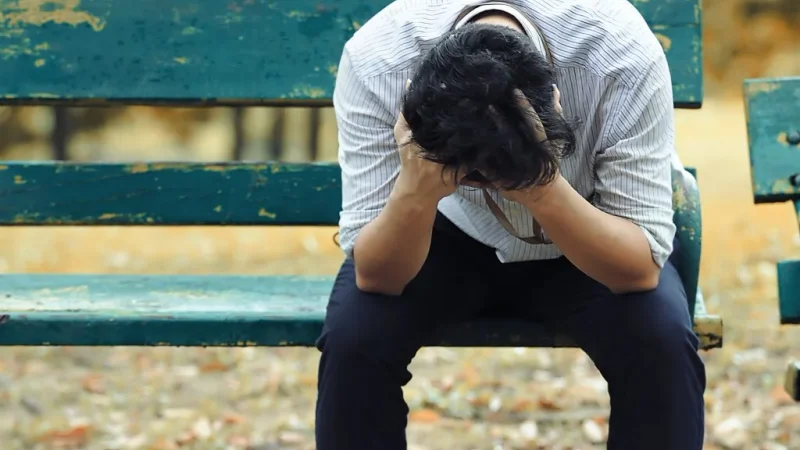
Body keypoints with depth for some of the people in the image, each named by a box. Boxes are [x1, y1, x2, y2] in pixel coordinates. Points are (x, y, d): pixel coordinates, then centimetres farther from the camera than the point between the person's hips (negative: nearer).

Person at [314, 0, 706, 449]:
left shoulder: (622, 56, -34)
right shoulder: (375, 61, -31)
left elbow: (642, 265, -29)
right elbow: (374, 277, -26)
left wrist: (544, 191, -46)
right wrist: (414, 193, -46)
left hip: (592, 242, 0)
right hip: (450, 235, 1)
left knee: (660, 341, -28)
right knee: (353, 336, -26)